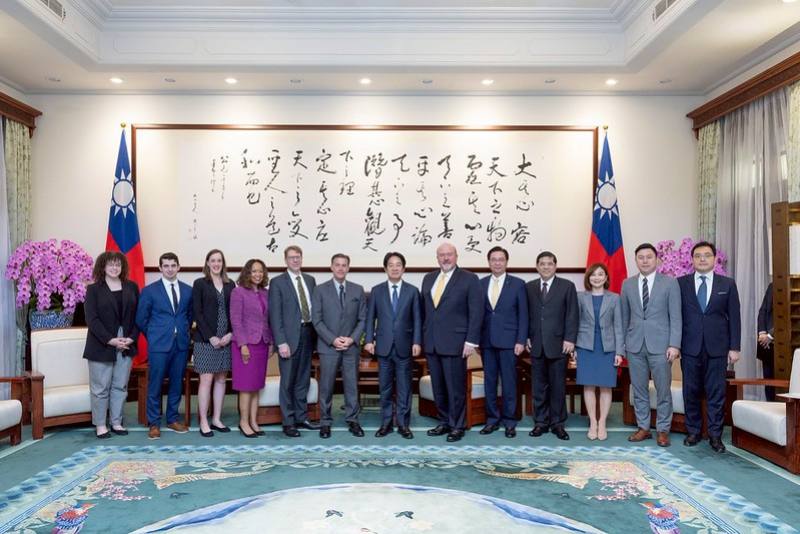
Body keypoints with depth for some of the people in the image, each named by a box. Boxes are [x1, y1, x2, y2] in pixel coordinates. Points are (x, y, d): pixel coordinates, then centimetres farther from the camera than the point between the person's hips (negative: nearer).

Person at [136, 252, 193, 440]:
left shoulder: (188, 290, 7)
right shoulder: (149, 290, -1)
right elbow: (141, 319, 3)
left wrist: (184, 332, 11)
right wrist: (153, 336, 6)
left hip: (181, 344, 3)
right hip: (158, 345, -3)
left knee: (176, 383, 10)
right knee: (155, 385, 2)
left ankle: (173, 419, 24)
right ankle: (154, 423, 12)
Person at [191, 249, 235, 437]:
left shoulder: (230, 285, 10)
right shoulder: (200, 284, 0)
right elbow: (197, 313, -6)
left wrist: (230, 334, -6)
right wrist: (211, 337, -12)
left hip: (225, 339, 4)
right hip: (206, 339, -4)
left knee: (221, 379, 8)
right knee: (206, 380, -3)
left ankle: (216, 419, 18)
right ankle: (204, 422, 5)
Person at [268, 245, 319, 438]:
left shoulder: (310, 280, 12)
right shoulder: (277, 282, -4)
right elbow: (275, 315, -8)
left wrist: (316, 334, 6)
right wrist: (281, 342, -15)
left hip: (307, 334, 5)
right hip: (290, 336, -5)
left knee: (303, 380, 14)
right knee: (287, 382, 2)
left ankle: (301, 417, 26)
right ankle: (288, 422, 13)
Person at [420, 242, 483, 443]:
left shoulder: (469, 279, -3)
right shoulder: (428, 278, 13)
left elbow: (476, 312, -7)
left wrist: (471, 341, -12)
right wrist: (423, 337, 11)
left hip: (454, 343, -5)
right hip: (431, 343, 5)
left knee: (456, 387, 2)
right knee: (438, 387, 12)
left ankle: (457, 426, 16)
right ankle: (444, 422, 25)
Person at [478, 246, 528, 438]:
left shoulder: (518, 284, 0)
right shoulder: (481, 284, 8)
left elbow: (523, 315, -2)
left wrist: (521, 341, -8)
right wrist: (476, 339, 3)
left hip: (508, 340, -3)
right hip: (487, 341, 3)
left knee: (509, 381, 3)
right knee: (489, 381, 8)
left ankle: (509, 420, 14)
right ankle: (492, 418, 19)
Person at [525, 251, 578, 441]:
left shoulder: (567, 286, 2)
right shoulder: (529, 287, 10)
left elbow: (572, 315, -2)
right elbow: (526, 314, 11)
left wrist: (570, 339, -8)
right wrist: (526, 337, 2)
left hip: (558, 344, -2)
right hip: (536, 345, 2)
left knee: (558, 386, 4)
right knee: (539, 386, 7)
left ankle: (558, 423, 15)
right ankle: (540, 422, 16)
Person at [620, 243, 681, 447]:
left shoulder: (670, 283, 0)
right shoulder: (627, 284, 8)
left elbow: (675, 317, -4)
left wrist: (674, 345, -11)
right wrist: (621, 343, 7)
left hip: (660, 345, -3)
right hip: (635, 345, 3)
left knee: (663, 390, 4)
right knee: (639, 390, 9)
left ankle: (663, 430, 17)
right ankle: (643, 427, 21)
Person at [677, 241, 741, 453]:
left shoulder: (727, 284, 6)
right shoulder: (681, 283, 4)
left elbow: (734, 317, 5)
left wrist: (734, 347, 0)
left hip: (717, 348, 0)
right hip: (690, 347, 0)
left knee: (716, 393, 3)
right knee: (691, 392, 7)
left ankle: (715, 435, 13)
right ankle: (693, 431, 20)